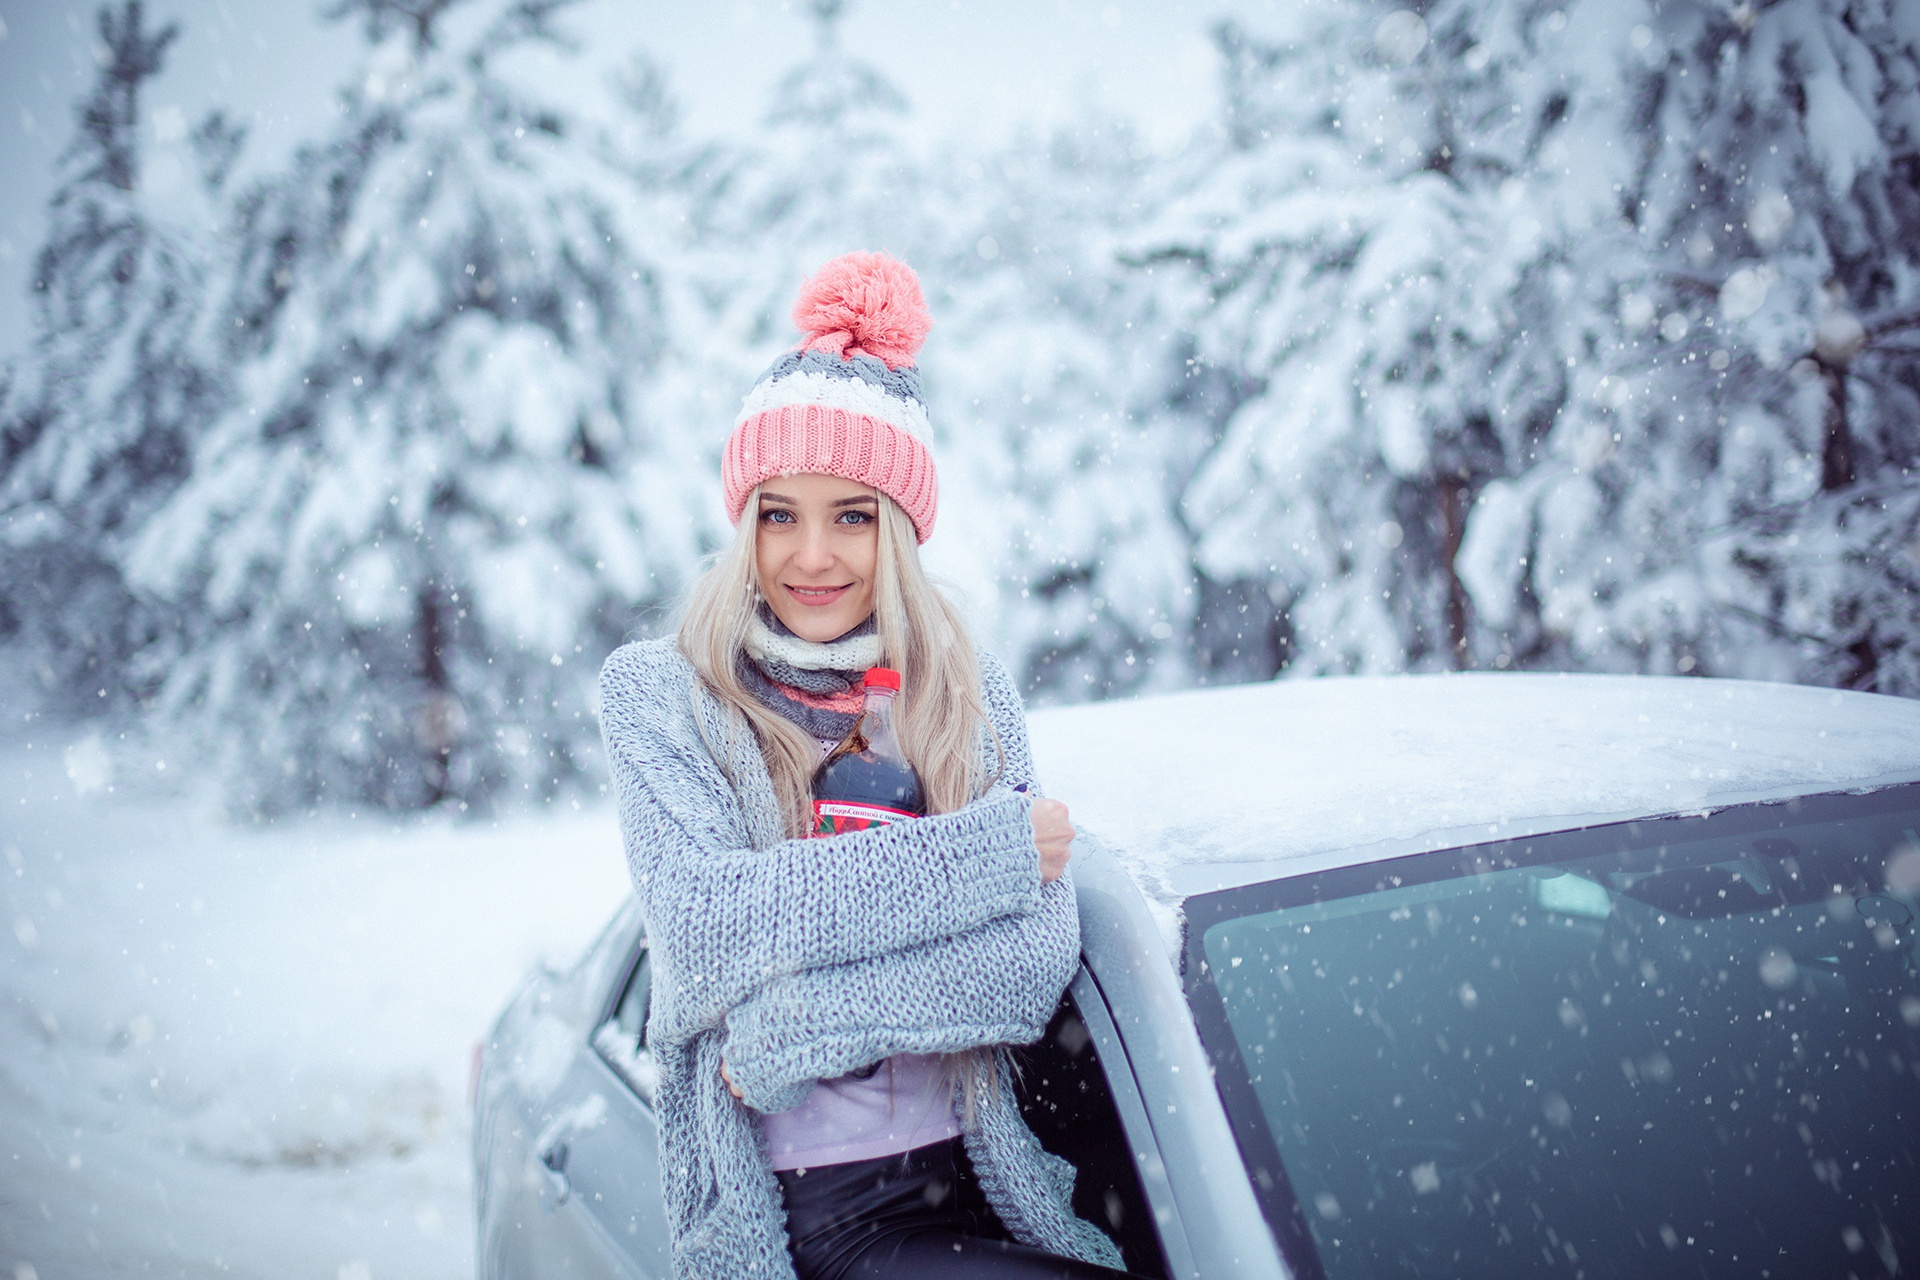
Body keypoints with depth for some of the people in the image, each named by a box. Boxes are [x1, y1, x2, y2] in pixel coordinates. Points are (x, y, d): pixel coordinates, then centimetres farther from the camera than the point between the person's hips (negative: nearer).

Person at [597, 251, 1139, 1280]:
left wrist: (791, 1026, -16)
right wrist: (992, 846, -13)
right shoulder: (658, 694, 0)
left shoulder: (971, 698, 7)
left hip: (975, 1184, 4)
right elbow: (704, 923, -16)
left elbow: (1040, 956, -5)